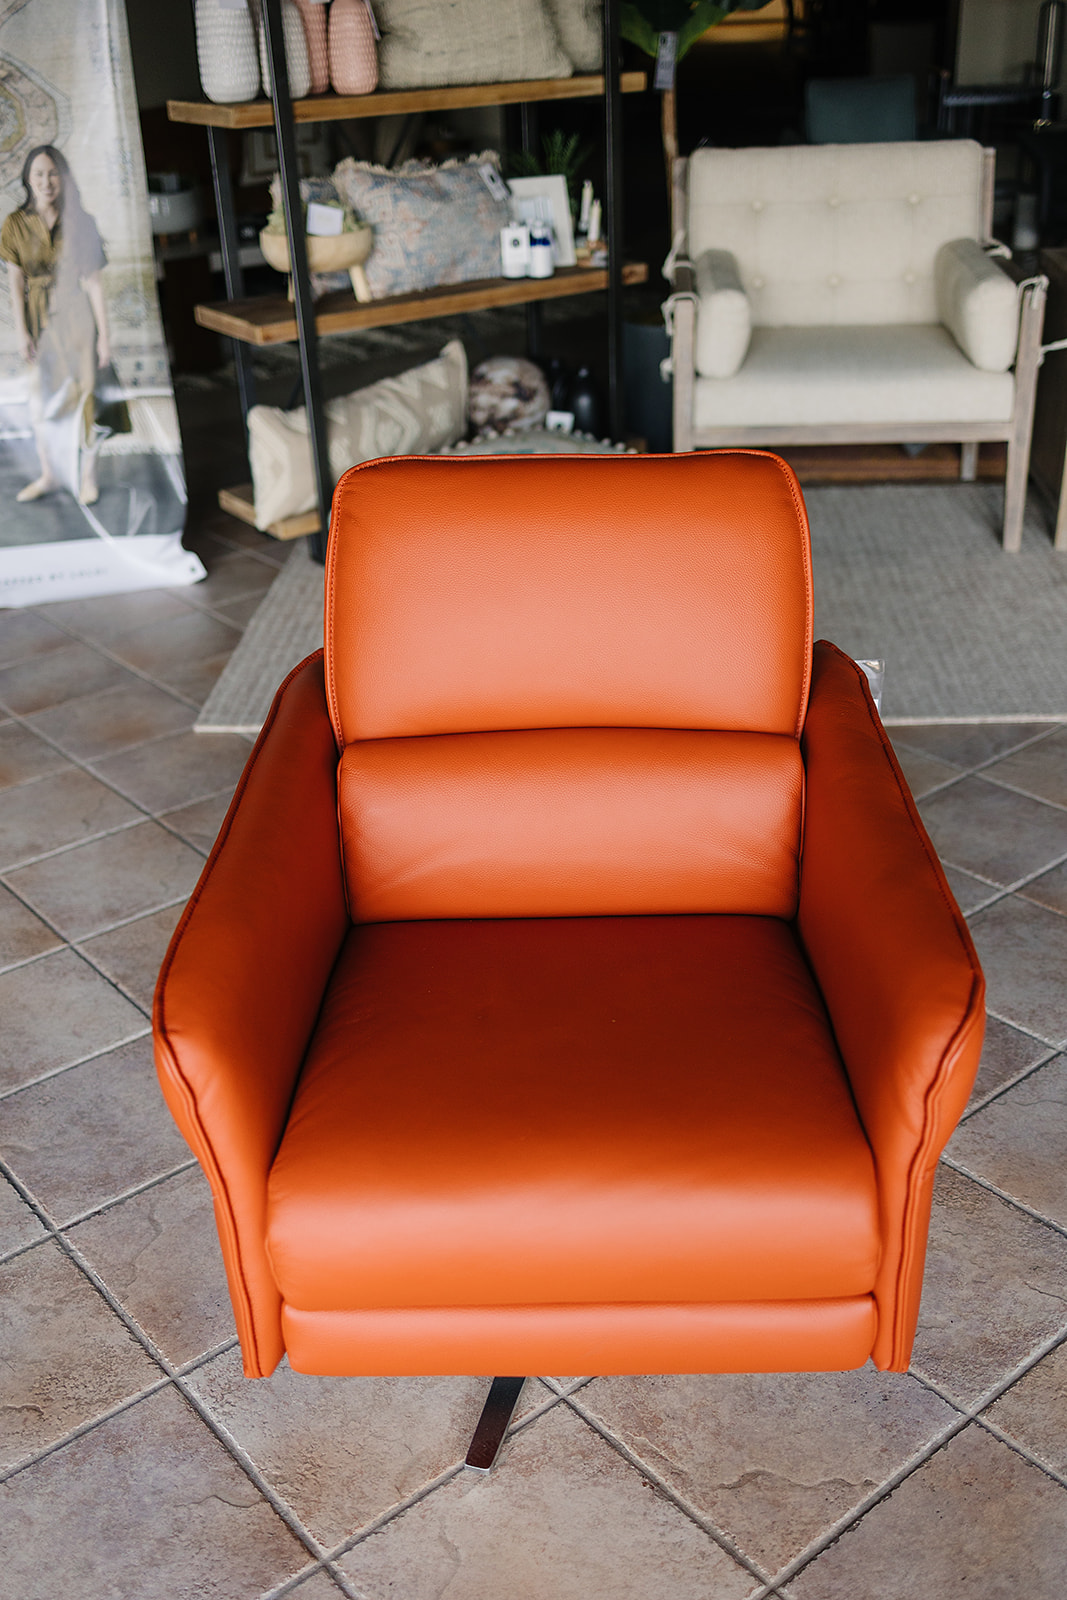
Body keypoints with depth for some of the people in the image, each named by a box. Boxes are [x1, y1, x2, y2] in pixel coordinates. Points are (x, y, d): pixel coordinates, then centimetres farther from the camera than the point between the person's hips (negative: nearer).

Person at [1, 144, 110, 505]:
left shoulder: (79, 222, -5)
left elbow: (93, 282, -5)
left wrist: (104, 334, -6)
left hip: (77, 314, -1)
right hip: (39, 316, 2)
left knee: (82, 393, 3)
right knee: (41, 397, 7)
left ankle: (88, 474, 14)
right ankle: (49, 473, 21)